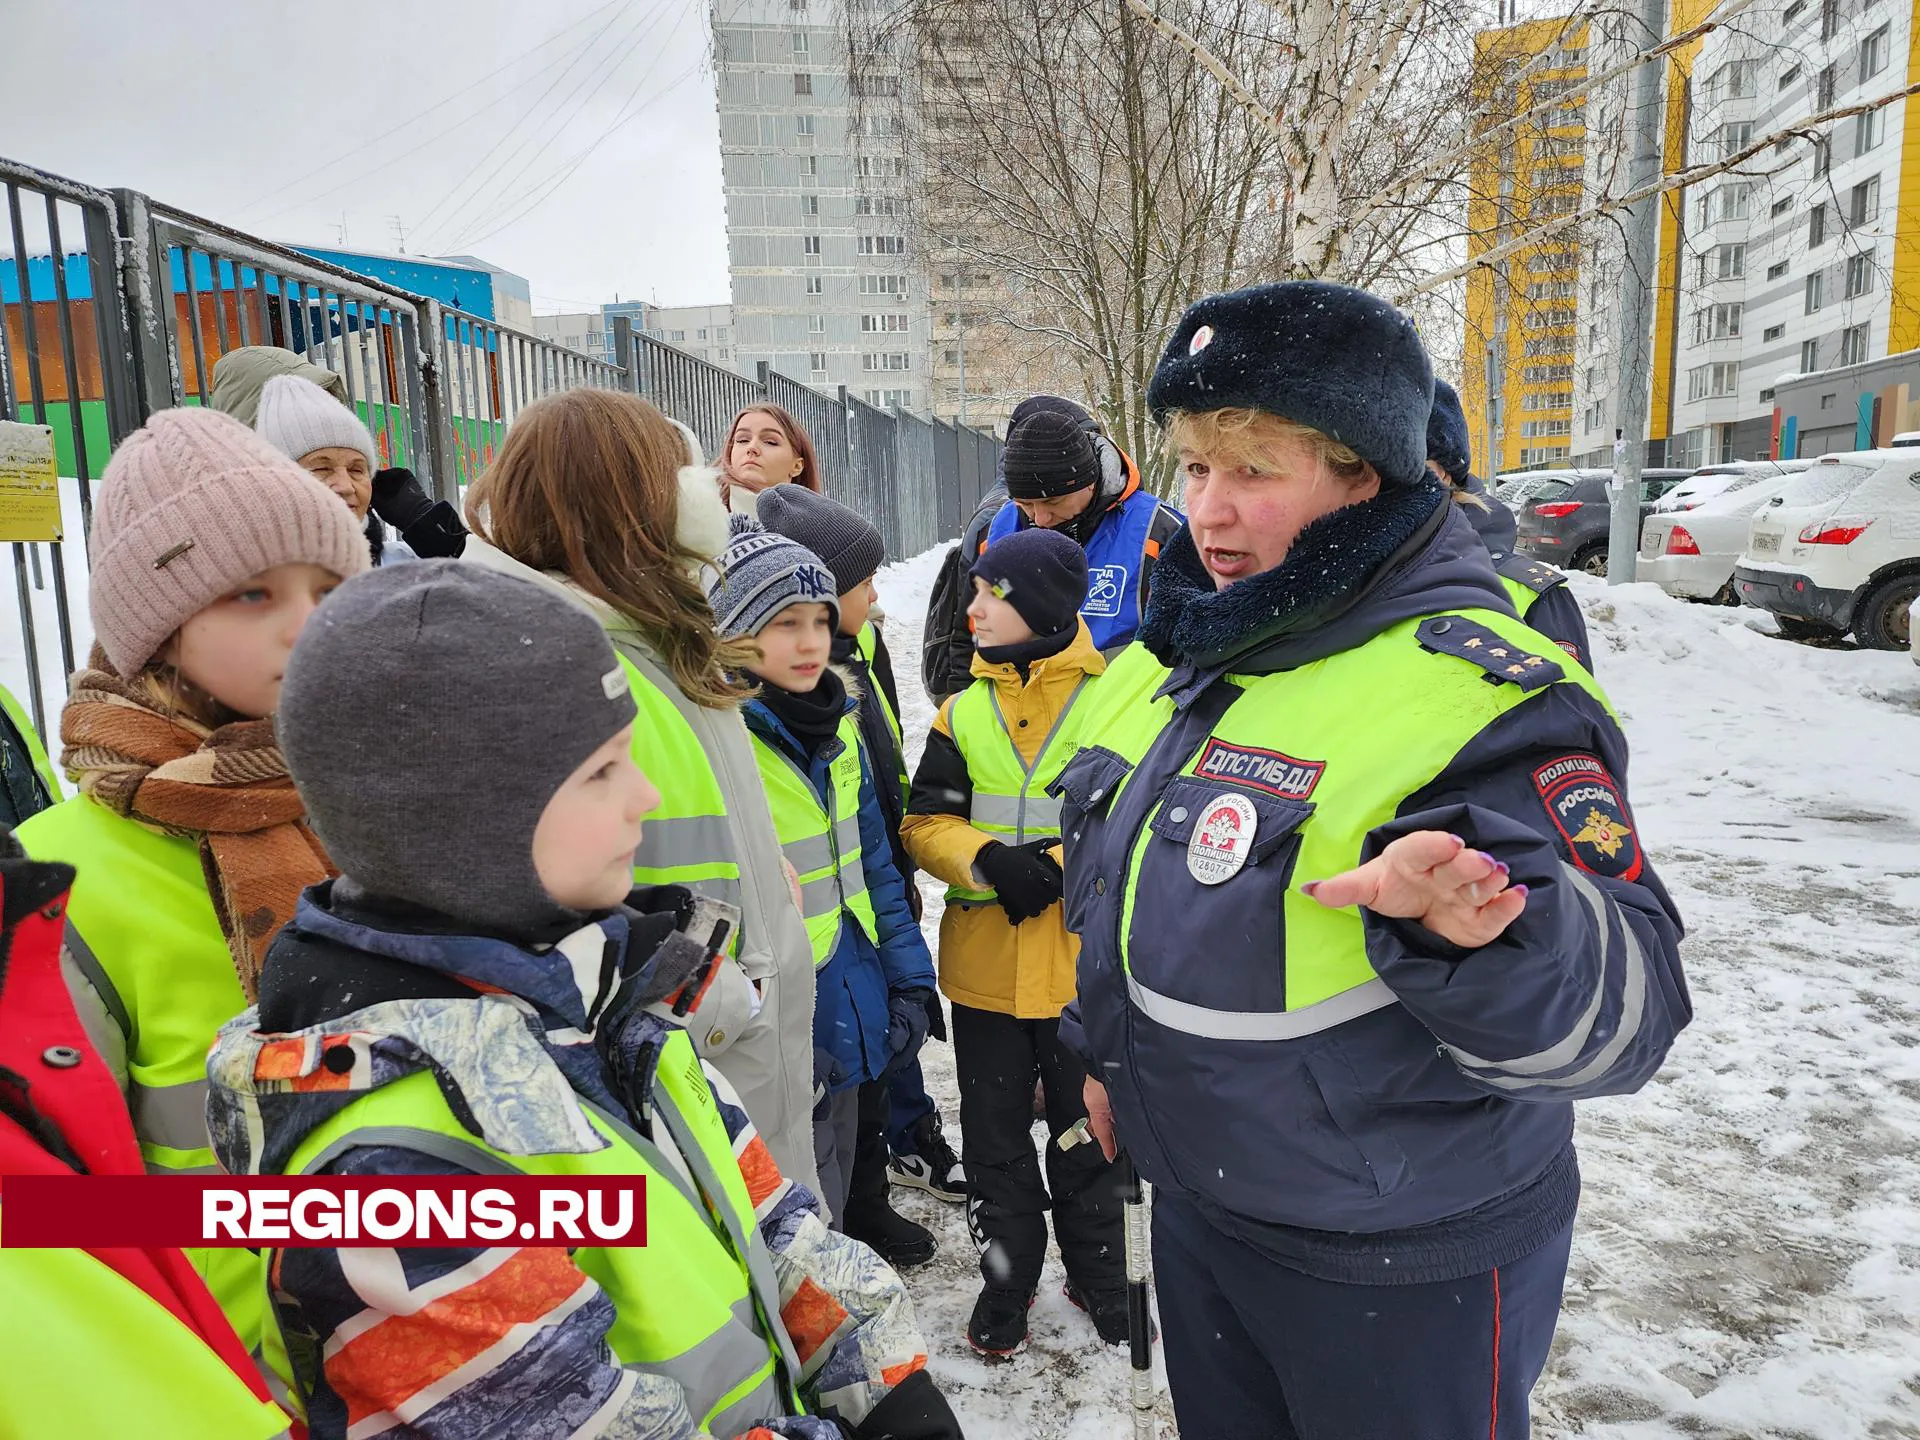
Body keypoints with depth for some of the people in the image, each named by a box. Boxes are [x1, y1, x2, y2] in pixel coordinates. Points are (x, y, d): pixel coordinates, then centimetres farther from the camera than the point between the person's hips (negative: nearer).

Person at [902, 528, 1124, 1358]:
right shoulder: (963, 712, 5)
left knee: (1086, 1133, 15)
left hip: (1084, 961, -2)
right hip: (984, 967, 3)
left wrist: (1058, 866, -20)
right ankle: (1007, 1278, 35)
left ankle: (1097, 1274, 37)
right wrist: (987, 859, -18)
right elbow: (925, 822, 1)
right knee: (995, 1135, 15)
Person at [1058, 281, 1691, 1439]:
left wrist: (1484, 929, -47)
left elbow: (1622, 1010, -28)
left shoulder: (1474, 692, -23)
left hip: (1405, 1267, -6)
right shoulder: (1170, 661, 0)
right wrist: (1106, 1051, 19)